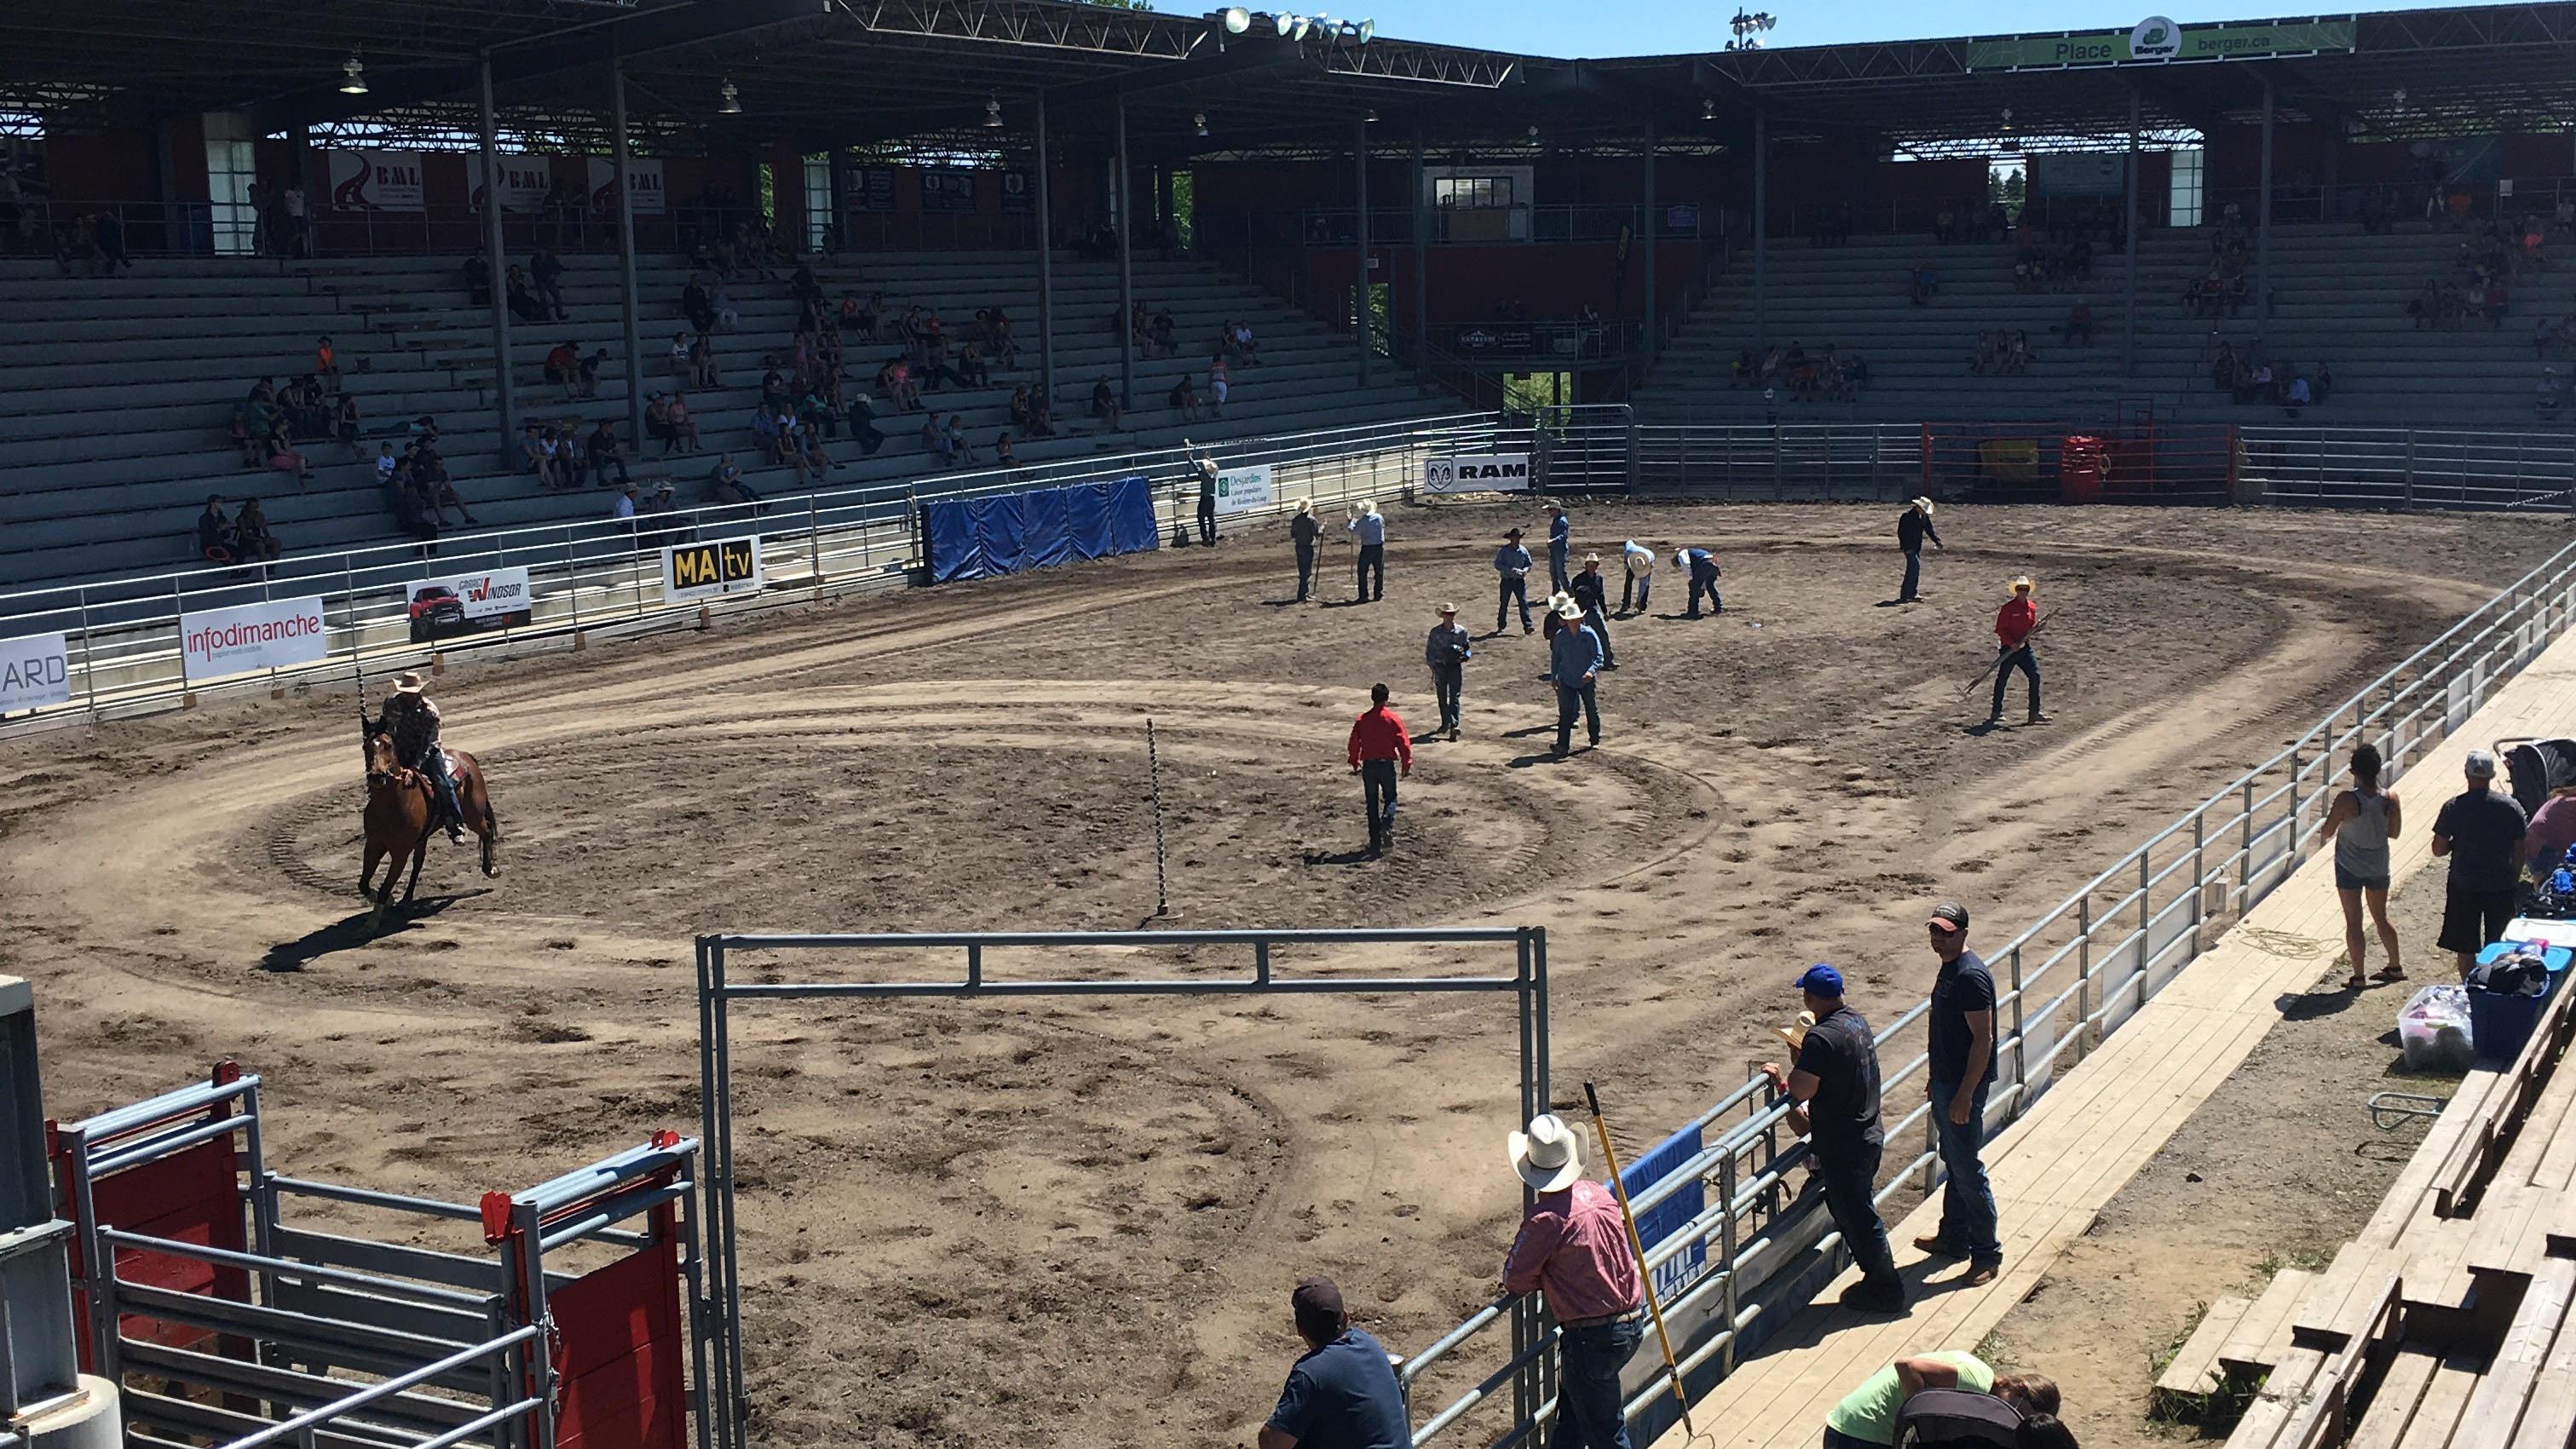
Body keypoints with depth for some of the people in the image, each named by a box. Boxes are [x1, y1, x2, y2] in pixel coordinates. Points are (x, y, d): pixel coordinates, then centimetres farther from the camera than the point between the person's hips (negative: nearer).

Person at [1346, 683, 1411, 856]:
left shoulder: (1361, 720, 0)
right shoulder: (1393, 719, -6)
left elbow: (1354, 744, 5)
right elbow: (1404, 743, -7)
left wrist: (1355, 765, 18)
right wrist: (1407, 764, 5)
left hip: (1368, 765, 2)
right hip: (1387, 764, -2)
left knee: (1372, 804, 10)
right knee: (1390, 798, 16)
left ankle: (1375, 842, 9)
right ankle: (1387, 823, -14)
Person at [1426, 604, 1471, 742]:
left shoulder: (1461, 632, 0)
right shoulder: (1435, 632, -1)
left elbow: (1468, 648, 10)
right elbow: (1429, 651, 2)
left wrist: (1465, 655, -13)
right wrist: (1433, 666, -8)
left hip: (1455, 667, -1)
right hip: (1440, 667, 1)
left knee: (1454, 697, -9)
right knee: (1442, 697, 11)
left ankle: (1454, 727, -14)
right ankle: (1445, 723, 27)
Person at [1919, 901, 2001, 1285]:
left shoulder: (1972, 976, -22)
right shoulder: (1949, 968, 8)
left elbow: (1983, 1040, -24)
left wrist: (1965, 1095, -24)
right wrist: (1934, 1072, 24)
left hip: (1963, 1086, -10)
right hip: (1945, 1081, 10)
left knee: (1968, 1171, -3)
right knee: (1953, 1164, 19)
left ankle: (1987, 1253, 5)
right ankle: (1954, 1237, 32)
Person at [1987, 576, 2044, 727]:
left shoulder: (2032, 607, 9)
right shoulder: (2008, 607, -10)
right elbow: (2000, 629, -11)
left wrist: (2037, 628, -4)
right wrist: (2011, 643, -20)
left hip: (2025, 647, 5)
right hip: (2009, 649, -5)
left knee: (2035, 676, -4)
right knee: (2002, 679, 2)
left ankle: (2034, 713, 0)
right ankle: (1996, 713, 14)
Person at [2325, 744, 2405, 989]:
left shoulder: (2347, 800, -21)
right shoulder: (2390, 800, -10)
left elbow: (2328, 832, -12)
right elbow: (2393, 833, 4)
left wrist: (2330, 815, 8)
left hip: (2350, 867, -4)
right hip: (2379, 867, 4)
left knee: (2354, 922, 3)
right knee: (2381, 918, 21)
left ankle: (2358, 976, 6)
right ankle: (2395, 967, 32)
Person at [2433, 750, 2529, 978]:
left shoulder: (2454, 807, -10)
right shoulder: (2510, 806, -6)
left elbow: (2438, 849, -6)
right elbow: (2519, 852, 0)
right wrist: (2514, 881, 12)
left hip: (2464, 885, -1)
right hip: (2502, 886, 1)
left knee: (2465, 948, 9)